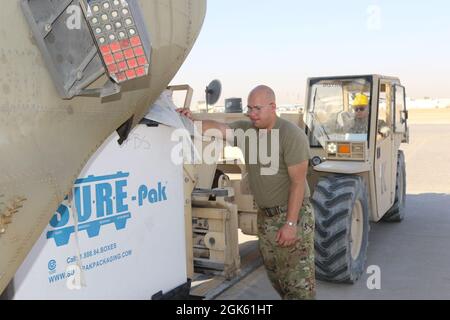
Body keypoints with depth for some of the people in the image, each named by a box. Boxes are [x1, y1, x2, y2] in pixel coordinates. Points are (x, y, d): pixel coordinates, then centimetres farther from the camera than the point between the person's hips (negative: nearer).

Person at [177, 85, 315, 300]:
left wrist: (290, 223, -23)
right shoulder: (246, 130, 3)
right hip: (265, 215, 7)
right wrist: (192, 121, -29)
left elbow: (298, 182, -20)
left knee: (299, 280, -1)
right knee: (275, 276, 18)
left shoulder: (292, 135, -17)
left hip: (293, 214, -7)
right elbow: (217, 128, -10)